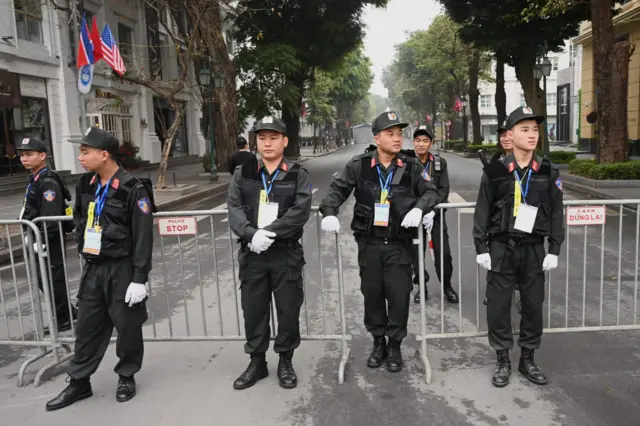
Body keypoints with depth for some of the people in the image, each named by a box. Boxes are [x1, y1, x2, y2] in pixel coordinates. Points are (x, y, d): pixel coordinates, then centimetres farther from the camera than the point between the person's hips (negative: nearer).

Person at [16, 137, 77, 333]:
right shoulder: (35, 180, 14)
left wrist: (42, 240, -23)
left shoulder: (48, 182, -18)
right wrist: (30, 235, 18)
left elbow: (51, 216, -24)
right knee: (43, 279, 16)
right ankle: (68, 313, 26)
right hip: (40, 238, 10)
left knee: (52, 280, -1)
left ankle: (64, 319, 12)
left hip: (50, 241, -10)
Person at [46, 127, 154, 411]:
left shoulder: (132, 189, -16)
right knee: (87, 326, 13)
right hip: (93, 267, 6)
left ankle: (126, 377, 27)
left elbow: (143, 237, -17)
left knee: (127, 326, 7)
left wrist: (139, 278, -18)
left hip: (122, 268, -6)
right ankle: (78, 382, 27)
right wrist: (82, 245, 14)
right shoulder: (86, 184, 5)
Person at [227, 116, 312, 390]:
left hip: (287, 254, -2)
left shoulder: (298, 175, 1)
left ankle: (285, 362, 28)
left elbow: (301, 212, -13)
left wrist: (269, 232, -21)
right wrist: (252, 234, -22)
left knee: (288, 310, 7)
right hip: (252, 254, 2)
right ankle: (257, 362, 30)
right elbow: (234, 208, -4)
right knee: (253, 310, 11)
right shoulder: (242, 174, 7)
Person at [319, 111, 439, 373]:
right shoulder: (359, 165, -1)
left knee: (399, 295, 2)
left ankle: (395, 346, 23)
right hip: (369, 242, 1)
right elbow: (338, 188, 3)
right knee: (372, 293, 10)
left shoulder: (411, 167, 0)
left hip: (399, 243, 0)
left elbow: (431, 191, 4)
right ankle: (378, 342, 30)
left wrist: (418, 208, -16)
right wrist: (329, 212, -14)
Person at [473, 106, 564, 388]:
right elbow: (482, 211, -2)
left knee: (533, 305, 10)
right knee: (498, 306, 3)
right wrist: (481, 248, -5)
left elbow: (556, 213, 5)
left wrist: (554, 250, 0)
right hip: (501, 248, -2)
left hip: (534, 248, 2)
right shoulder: (495, 172, -5)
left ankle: (528, 359, 27)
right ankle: (503, 361, 20)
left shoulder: (548, 172, 1)